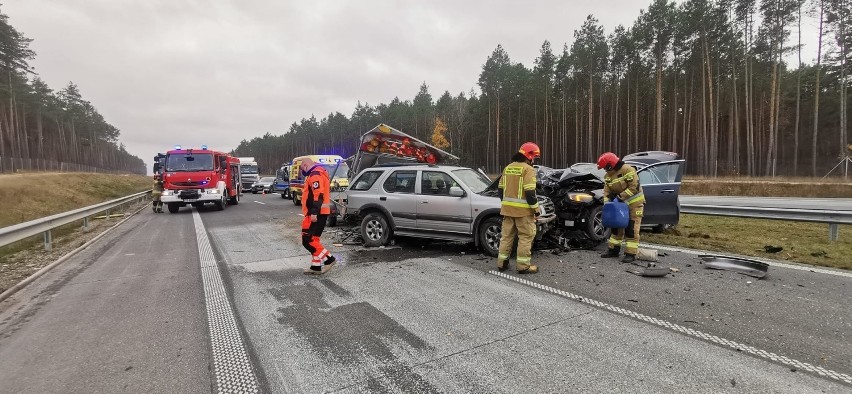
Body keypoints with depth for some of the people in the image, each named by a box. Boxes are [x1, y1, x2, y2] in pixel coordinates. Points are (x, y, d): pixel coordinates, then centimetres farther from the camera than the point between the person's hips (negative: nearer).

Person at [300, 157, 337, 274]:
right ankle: (316, 267, 15)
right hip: (319, 213, 11)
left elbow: (318, 195, -24)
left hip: (316, 214, -11)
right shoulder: (317, 174, 23)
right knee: (313, 239, 12)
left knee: (308, 240, -10)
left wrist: (314, 212, -28)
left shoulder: (315, 174, -12)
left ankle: (328, 259, -7)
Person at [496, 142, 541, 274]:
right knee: (526, 236, 3)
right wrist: (536, 209, -9)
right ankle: (523, 266, 5)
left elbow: (500, 189, 15)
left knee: (507, 235, 14)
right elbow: (530, 192, -17)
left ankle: (502, 263, 18)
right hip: (523, 210, -7)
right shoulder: (528, 169, -11)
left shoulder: (507, 168, 12)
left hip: (508, 208, 7)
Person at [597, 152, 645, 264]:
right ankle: (613, 249, 24)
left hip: (634, 204, -8)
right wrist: (607, 202, -11)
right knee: (616, 227, 13)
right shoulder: (608, 175, 5)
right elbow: (607, 191, 5)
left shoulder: (628, 170, -20)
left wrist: (621, 196, -25)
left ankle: (631, 254, -3)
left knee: (632, 230, -7)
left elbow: (634, 187, -25)